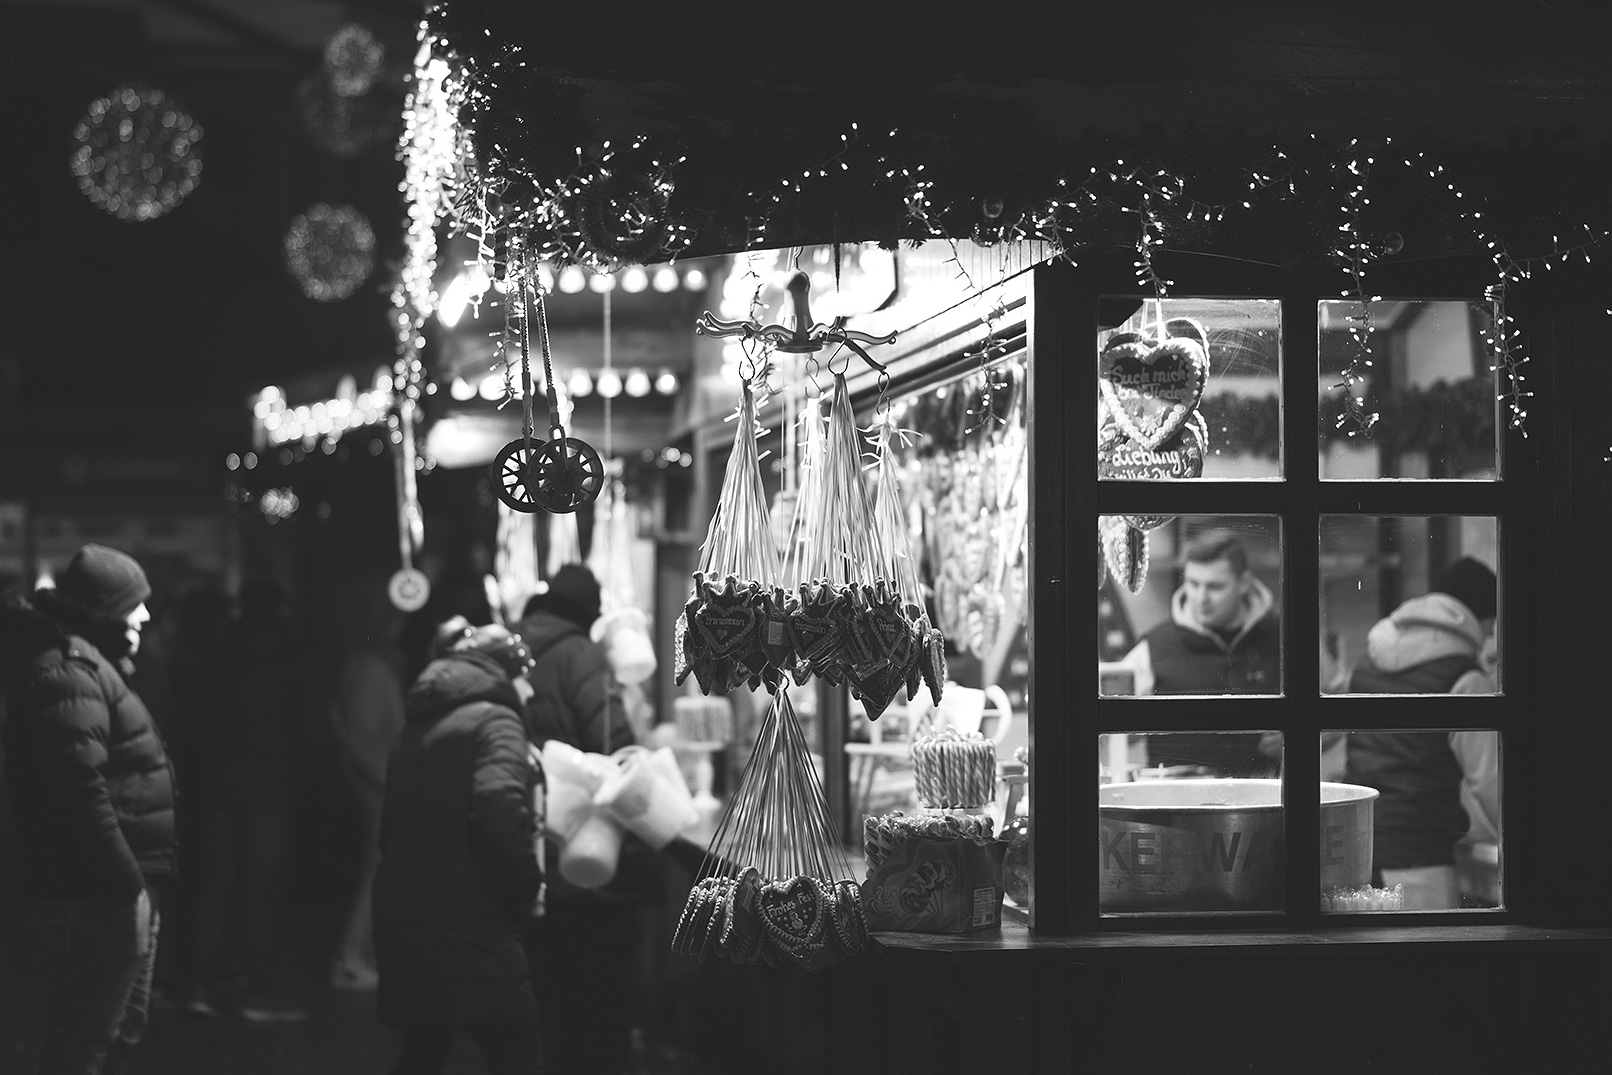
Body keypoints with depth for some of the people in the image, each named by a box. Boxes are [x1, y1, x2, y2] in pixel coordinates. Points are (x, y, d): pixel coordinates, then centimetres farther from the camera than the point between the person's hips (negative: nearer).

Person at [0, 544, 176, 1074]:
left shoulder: (81, 661, 17)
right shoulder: (67, 671, -18)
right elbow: (80, 791, -26)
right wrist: (127, 886, -23)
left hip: (100, 889, 11)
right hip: (94, 897, -11)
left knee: (119, 1030, 19)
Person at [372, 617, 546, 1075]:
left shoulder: (420, 724, 19)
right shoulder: (492, 720, -7)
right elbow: (499, 808, -24)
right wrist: (527, 889, -12)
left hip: (406, 920, 8)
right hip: (469, 926, -8)